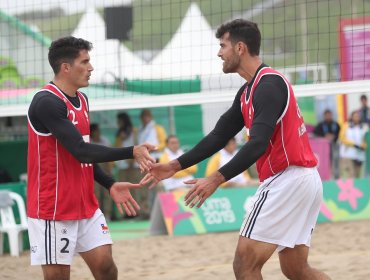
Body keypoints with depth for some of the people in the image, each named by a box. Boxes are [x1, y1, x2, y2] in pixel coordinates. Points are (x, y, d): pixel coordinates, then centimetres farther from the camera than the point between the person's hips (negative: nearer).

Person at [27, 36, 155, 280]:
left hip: (86, 206, 8)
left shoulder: (82, 100, 11)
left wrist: (109, 185, 8)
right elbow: (80, 151, -24)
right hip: (54, 210, -8)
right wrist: (132, 152, -25)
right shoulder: (46, 102, -18)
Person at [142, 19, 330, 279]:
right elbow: (219, 136, 19)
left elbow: (258, 144, -26)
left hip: (286, 178, -10)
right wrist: (176, 165, 14)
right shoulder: (247, 92, 15)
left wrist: (217, 179, -31)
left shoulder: (269, 85, -16)